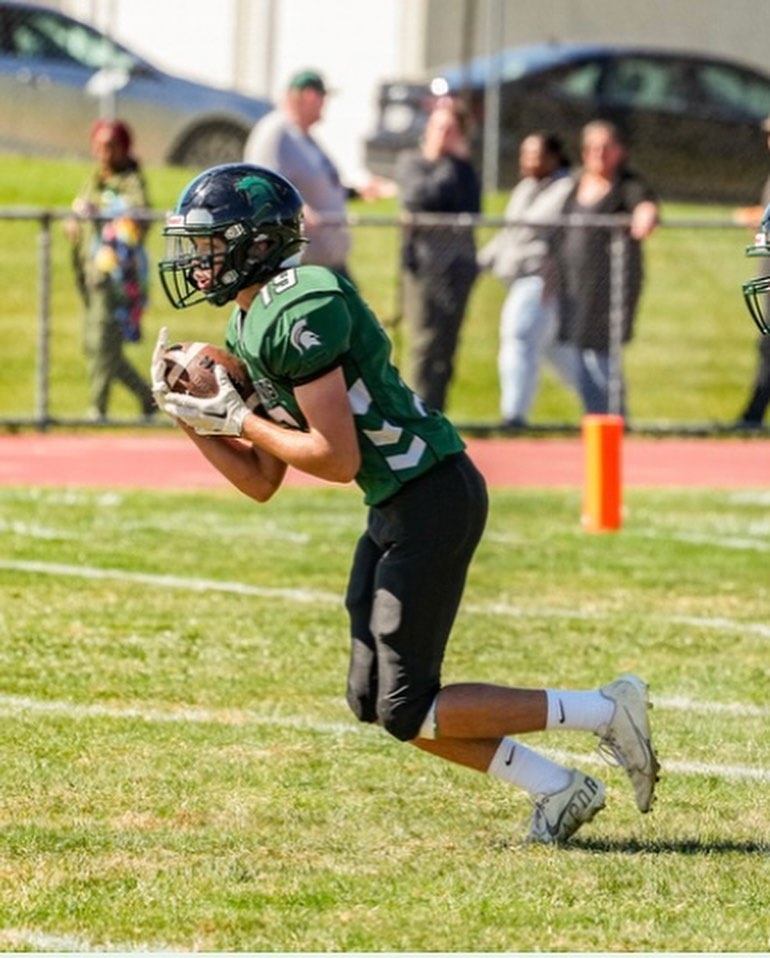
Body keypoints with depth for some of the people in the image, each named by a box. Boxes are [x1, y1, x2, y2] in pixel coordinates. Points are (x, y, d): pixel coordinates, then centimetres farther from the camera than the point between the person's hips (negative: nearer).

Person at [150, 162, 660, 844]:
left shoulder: (300, 313, -18)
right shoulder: (249, 329, 13)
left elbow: (338, 459, -20)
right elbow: (263, 484, 15)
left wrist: (239, 420, -11)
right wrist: (191, 419, 4)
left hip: (434, 499, -10)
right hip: (397, 506, 10)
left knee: (407, 709, -7)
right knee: (374, 700, 9)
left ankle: (603, 712, 0)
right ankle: (558, 791, 13)